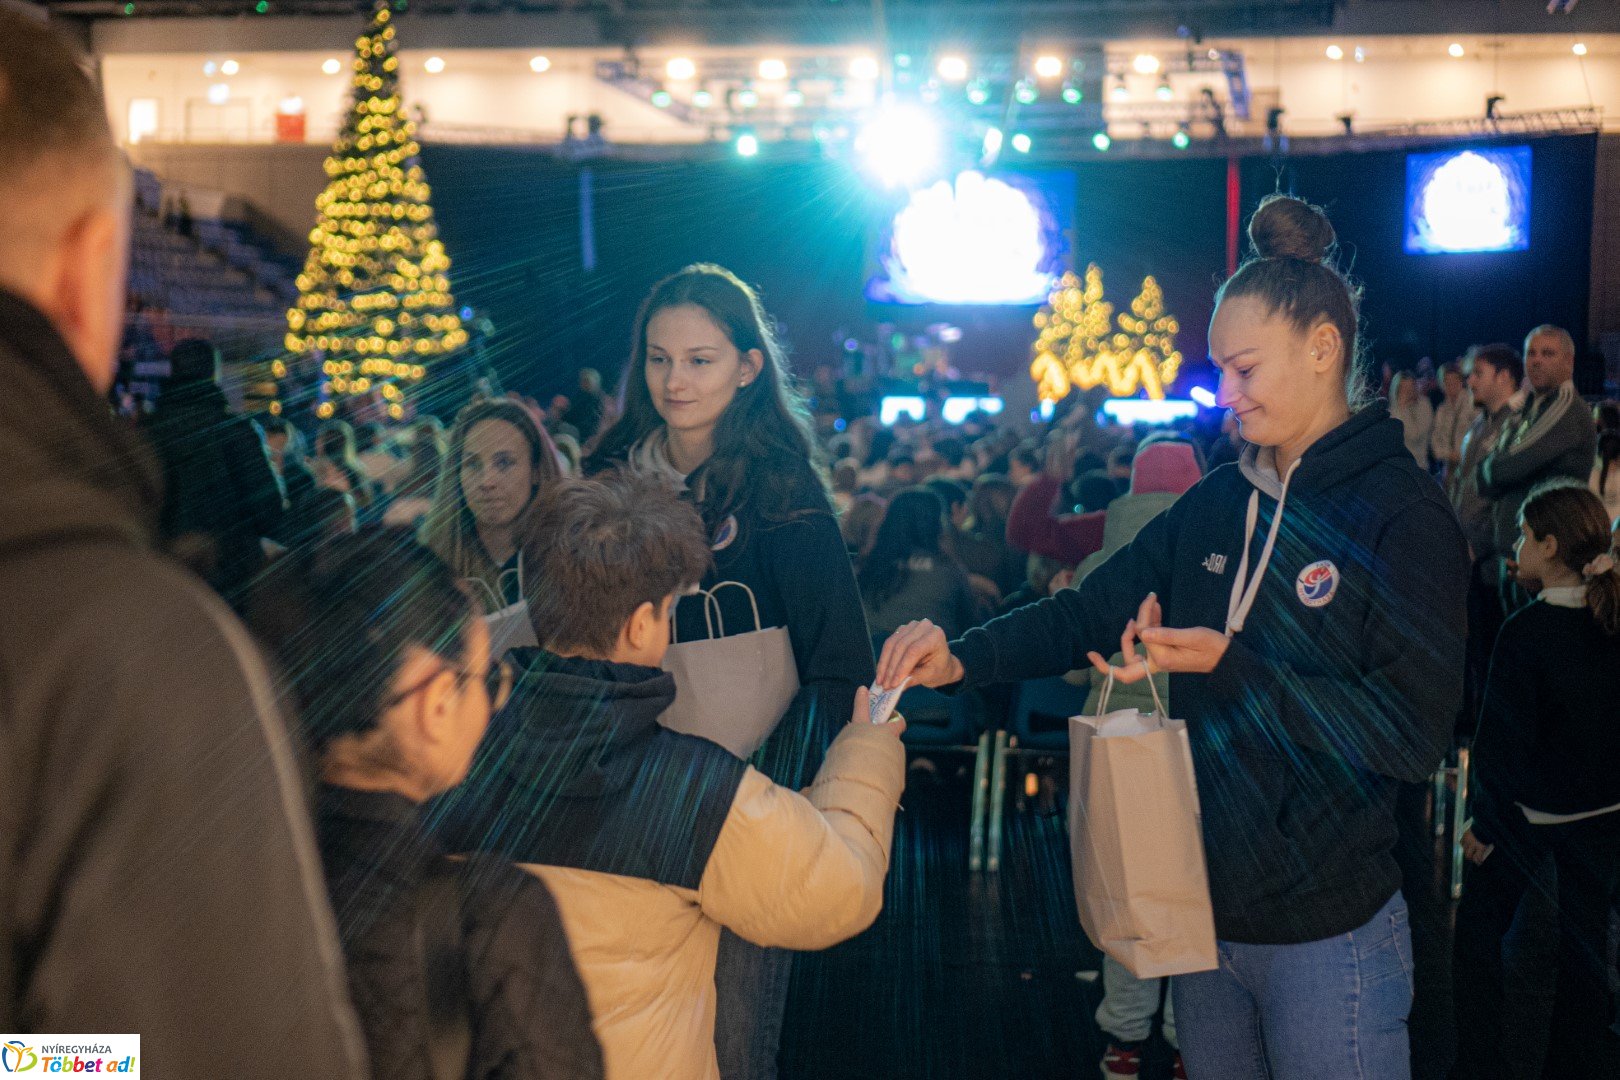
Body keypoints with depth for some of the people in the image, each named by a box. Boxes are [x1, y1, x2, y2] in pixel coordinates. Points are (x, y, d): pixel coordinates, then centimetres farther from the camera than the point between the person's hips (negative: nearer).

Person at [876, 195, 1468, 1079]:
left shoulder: (1403, 515, -13)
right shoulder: (1220, 502, 6)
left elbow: (1415, 736, -19)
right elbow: (1088, 610, 4)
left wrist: (1232, 669, -26)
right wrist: (963, 659, -12)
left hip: (1327, 931, -6)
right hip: (1206, 915, 6)